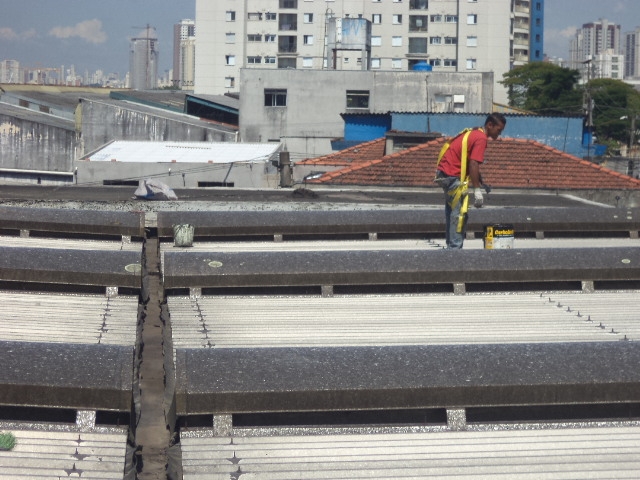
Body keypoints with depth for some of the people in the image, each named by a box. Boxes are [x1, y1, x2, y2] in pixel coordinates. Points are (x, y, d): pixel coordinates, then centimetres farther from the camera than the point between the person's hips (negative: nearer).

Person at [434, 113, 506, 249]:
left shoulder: (474, 133, 17)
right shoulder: (481, 138, -14)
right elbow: (473, 165, -21)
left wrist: (480, 182, 23)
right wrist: (477, 190, -20)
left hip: (444, 173, 10)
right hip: (453, 175, -10)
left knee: (451, 211, 15)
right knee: (459, 212, -9)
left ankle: (451, 246, 21)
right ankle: (455, 247, -11)